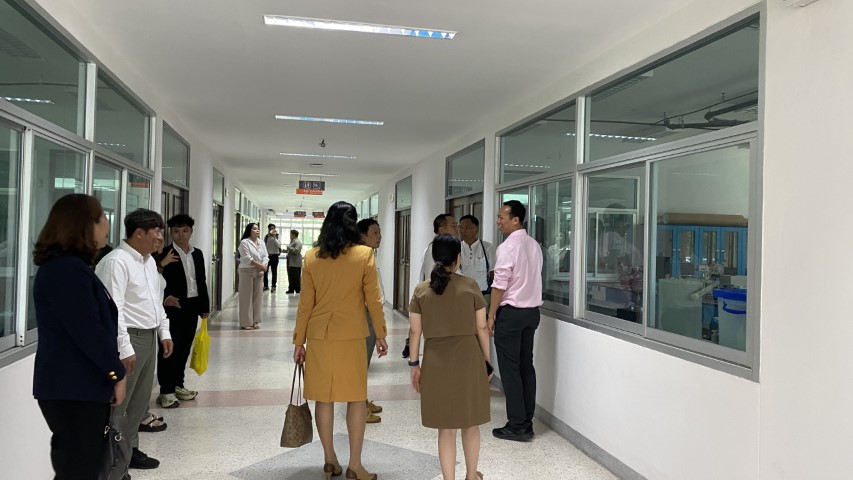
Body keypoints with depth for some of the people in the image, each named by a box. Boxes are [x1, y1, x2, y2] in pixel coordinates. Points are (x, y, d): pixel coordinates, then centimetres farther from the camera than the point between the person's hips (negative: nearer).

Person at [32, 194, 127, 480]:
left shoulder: (68, 266, 15)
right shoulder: (67, 269, -19)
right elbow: (87, 331, -23)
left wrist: (112, 370, 16)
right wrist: (117, 373, -13)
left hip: (78, 385, 10)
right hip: (73, 389, -10)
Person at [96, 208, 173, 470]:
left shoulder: (149, 260, 12)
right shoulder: (116, 261, -16)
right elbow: (113, 309, -21)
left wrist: (164, 331, 16)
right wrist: (124, 348, -22)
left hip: (149, 337, 9)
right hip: (129, 338, -9)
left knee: (140, 401, 16)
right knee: (117, 402, -1)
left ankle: (130, 449, 28)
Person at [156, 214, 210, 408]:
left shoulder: (198, 254, 11)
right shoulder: (164, 253, -7)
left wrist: (204, 306, 13)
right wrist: (164, 298, -29)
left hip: (192, 306, 6)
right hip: (172, 306, -5)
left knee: (184, 347, 14)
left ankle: (178, 385, 27)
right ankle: (166, 390, 6)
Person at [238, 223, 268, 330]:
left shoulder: (262, 243, 11)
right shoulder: (244, 242, -9)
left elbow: (265, 257, 5)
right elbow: (247, 259, -16)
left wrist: (263, 269, -10)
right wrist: (261, 265, -15)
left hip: (258, 273, 6)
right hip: (247, 272, -6)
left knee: (257, 296, 8)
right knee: (246, 297, -2)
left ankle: (255, 321, 16)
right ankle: (246, 323, 3)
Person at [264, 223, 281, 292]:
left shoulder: (277, 236, -3)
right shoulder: (266, 237, 6)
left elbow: (279, 245, -17)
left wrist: (274, 237, -22)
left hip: (274, 256, -3)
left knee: (274, 272, 5)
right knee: (265, 271, 4)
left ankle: (273, 287, 12)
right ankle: (265, 286, 18)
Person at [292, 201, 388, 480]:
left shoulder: (312, 257, 1)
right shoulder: (364, 255, -6)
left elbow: (305, 303, 3)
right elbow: (373, 299, -4)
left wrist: (299, 341, 9)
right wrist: (381, 335, 5)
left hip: (318, 336, 3)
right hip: (351, 336, -3)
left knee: (324, 398, 10)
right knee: (356, 398, 7)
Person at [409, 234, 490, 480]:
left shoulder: (421, 290, -1)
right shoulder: (470, 286, -4)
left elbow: (415, 331, 0)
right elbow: (481, 327, -2)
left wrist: (414, 363, 8)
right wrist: (487, 359, 8)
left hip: (437, 363, 1)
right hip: (468, 360, 0)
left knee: (446, 427, 10)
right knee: (470, 422, 18)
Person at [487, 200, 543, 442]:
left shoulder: (508, 246, -15)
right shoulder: (534, 245, 10)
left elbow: (500, 284, -17)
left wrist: (491, 315, -10)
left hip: (511, 312, -8)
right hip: (532, 310, 8)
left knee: (510, 369, -1)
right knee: (526, 366, 11)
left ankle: (517, 425, 3)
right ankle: (527, 422, 17)